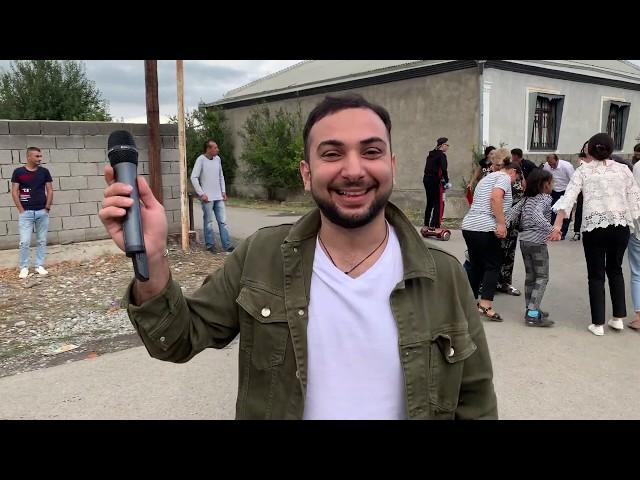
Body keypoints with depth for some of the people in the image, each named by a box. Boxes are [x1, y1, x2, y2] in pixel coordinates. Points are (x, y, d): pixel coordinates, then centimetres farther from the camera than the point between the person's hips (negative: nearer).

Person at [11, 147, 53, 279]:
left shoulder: (44, 171, 4)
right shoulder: (18, 172, -1)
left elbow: (50, 190, 5)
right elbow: (14, 192, -1)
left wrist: (47, 208, -2)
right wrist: (21, 209, -6)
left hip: (42, 212, 2)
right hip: (26, 213, -2)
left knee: (41, 240, 7)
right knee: (25, 242, -4)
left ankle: (39, 265, 17)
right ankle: (24, 267, 8)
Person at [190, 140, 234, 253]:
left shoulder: (217, 159, 9)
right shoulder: (201, 160, -8)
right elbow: (194, 178, -11)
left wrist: (223, 191, 10)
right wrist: (201, 194, -14)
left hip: (219, 197, 5)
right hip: (207, 197, -5)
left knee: (223, 221, 3)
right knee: (209, 222, 2)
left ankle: (226, 245, 5)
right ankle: (210, 245, 12)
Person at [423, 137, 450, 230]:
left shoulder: (430, 154, 15)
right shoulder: (442, 155, -9)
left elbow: (427, 168, 13)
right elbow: (443, 169, -18)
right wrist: (447, 181, -8)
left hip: (427, 180, 8)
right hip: (435, 181, -8)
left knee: (430, 203, 16)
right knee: (439, 204, -3)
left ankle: (426, 224, 21)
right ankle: (435, 225, -8)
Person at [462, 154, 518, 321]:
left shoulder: (487, 178, 28)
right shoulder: (504, 177, 1)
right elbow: (495, 197, -18)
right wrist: (501, 224, -20)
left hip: (468, 225, 8)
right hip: (485, 227, -8)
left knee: (476, 265, 16)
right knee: (493, 265, 0)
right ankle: (485, 305, -8)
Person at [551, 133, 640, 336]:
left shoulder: (583, 171, 2)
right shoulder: (623, 169, 8)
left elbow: (569, 197, -10)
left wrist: (557, 224, -15)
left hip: (594, 225, -2)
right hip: (621, 225, 3)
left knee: (596, 274, 7)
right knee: (615, 269, 22)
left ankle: (598, 324, 9)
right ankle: (618, 318, 24)